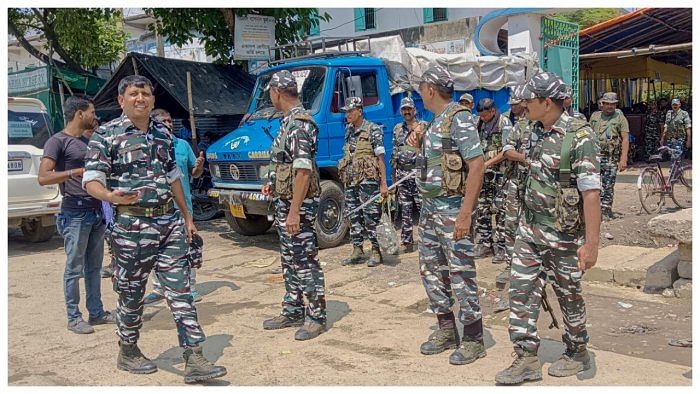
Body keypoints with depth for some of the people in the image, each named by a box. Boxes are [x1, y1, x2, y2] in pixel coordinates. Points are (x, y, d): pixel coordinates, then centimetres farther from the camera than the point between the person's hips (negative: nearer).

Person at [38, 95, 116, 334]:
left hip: (96, 211, 8)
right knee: (74, 268, 0)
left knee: (94, 267, 13)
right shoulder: (58, 141, -7)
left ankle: (96, 312, 21)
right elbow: (43, 177, -19)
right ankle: (74, 318, 9)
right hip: (76, 213, -8)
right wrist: (76, 172, -26)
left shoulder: (87, 142, 18)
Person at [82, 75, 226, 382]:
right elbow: (92, 181, -11)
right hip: (132, 226, -4)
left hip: (169, 222, 5)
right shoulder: (107, 134, -4)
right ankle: (128, 352, 30)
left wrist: (186, 215, 19)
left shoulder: (162, 133, 12)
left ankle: (194, 360, 3)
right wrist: (111, 197, -33)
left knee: (181, 291, 0)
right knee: (131, 294, 9)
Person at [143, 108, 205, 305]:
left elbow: (194, 173, 11)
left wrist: (199, 165, -10)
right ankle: (158, 289, 21)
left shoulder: (183, 145, 6)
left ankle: (190, 287, 13)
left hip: (182, 205, 0)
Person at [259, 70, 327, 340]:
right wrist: (274, 186, 24)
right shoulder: (289, 121, 12)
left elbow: (303, 171, -25)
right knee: (290, 260, 17)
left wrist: (294, 212, -26)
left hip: (298, 204, -10)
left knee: (305, 261, -2)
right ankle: (293, 311, 28)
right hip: (285, 201, 10)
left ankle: (316, 317, 9)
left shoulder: (298, 124, -19)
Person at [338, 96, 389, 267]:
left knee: (371, 217, -3)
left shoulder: (373, 130, -7)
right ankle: (357, 251, 18)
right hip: (350, 182, 7)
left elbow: (380, 158, -9)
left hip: (368, 181, -7)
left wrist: (383, 184, -14)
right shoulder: (349, 130, 13)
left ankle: (376, 251, 6)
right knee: (353, 216, 10)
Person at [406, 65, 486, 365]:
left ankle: (473, 339, 9)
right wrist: (420, 145, 6)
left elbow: (476, 165, -21)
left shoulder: (459, 118, -14)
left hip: (452, 208, -10)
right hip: (429, 206, 10)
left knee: (460, 273, -3)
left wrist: (465, 213, -25)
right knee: (431, 269, 14)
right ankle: (446, 331, 26)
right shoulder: (436, 121, 14)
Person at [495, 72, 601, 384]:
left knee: (568, 294, 10)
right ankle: (527, 359, 12)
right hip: (529, 227, 7)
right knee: (521, 289, 3)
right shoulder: (537, 130, 4)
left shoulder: (579, 136, -19)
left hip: (563, 233, -7)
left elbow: (591, 192, -23)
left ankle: (577, 353, 32)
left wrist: (591, 243, -25)